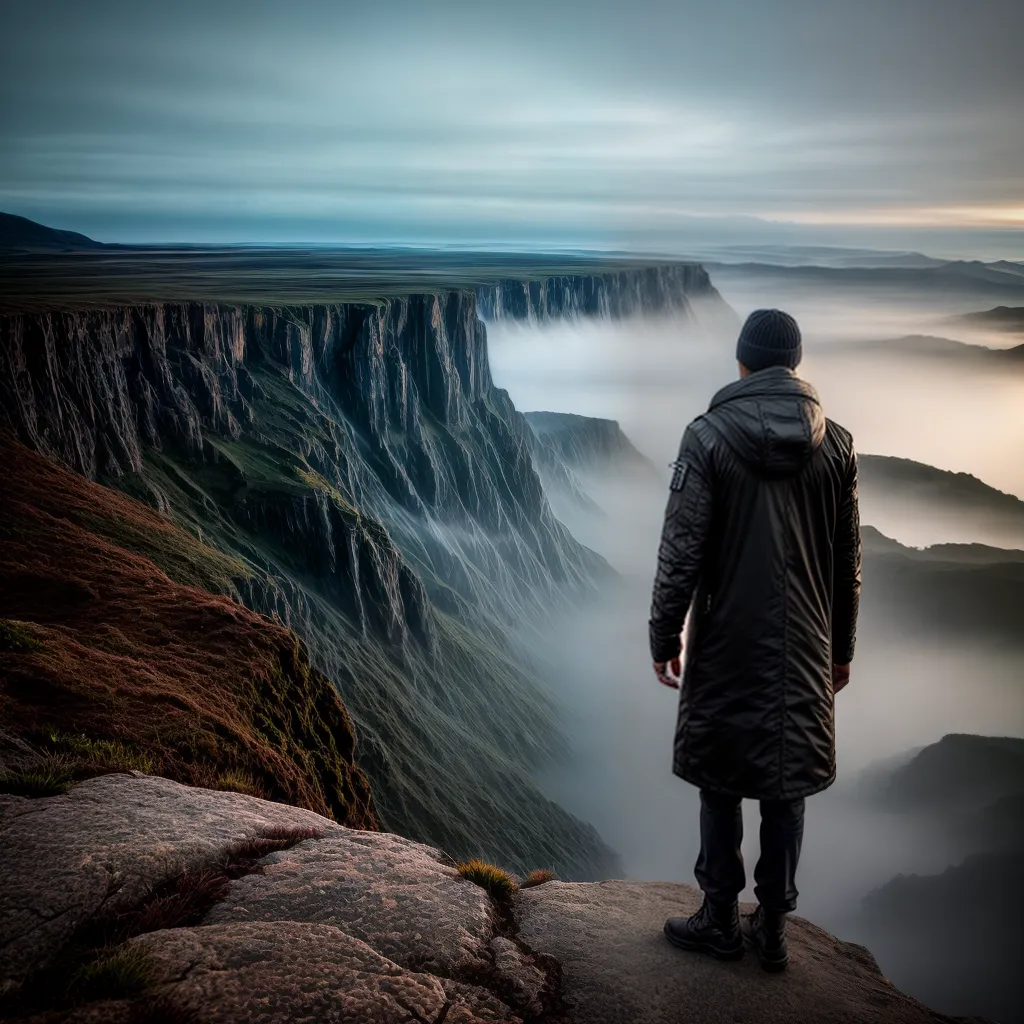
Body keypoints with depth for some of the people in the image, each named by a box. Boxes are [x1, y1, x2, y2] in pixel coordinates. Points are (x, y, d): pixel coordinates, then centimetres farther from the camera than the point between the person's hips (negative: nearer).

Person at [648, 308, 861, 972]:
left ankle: (722, 922, 22)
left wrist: (664, 636, -1)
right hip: (804, 651, 3)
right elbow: (848, 561, 5)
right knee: (787, 786, 12)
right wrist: (842, 647, 15)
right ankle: (774, 929, 22)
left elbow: (681, 551, -11)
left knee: (720, 784, 11)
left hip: (728, 646, -3)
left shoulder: (708, 437, -9)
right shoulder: (837, 444, 0)